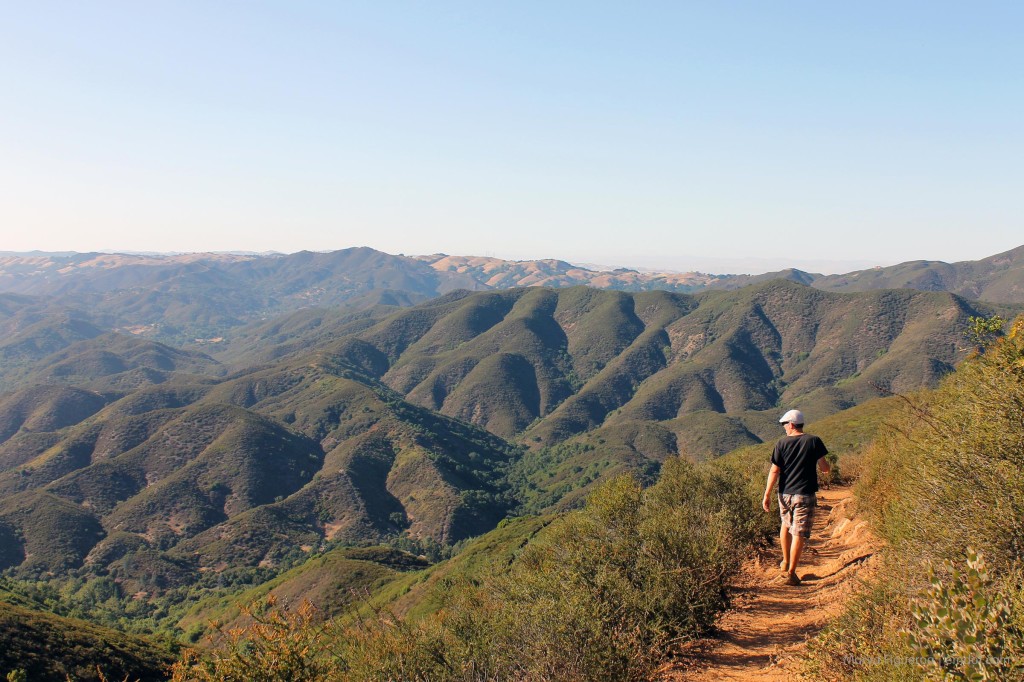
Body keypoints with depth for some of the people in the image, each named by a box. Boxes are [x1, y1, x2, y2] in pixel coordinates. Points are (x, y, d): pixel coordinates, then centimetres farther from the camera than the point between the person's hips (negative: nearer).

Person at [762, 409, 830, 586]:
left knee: (786, 525, 24)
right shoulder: (814, 441, -6)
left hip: (785, 493, 3)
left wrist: (767, 495, 1)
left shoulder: (782, 443, -3)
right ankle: (791, 573, 0)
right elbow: (825, 469, -6)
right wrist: (827, 467, 19)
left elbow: (774, 471, -4)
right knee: (799, 533, 0)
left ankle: (786, 562, 35)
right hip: (805, 495, -2)